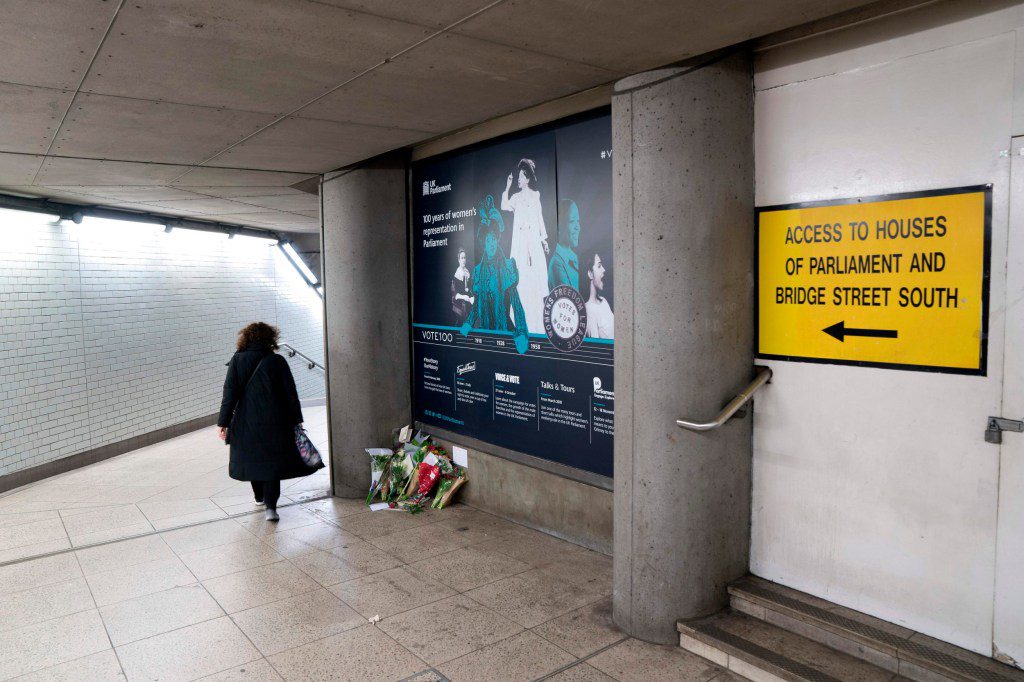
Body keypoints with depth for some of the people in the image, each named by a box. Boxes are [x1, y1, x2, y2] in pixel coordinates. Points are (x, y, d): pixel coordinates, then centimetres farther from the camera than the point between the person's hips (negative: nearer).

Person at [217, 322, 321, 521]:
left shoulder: (237, 361, -3)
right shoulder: (277, 361, -5)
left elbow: (230, 393, -6)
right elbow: (290, 393, -3)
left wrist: (224, 423, -3)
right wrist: (296, 420, 4)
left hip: (246, 423, 2)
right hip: (273, 423, -1)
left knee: (251, 458, 19)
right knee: (273, 461, 5)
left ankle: (260, 497, 35)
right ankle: (270, 505, -6)